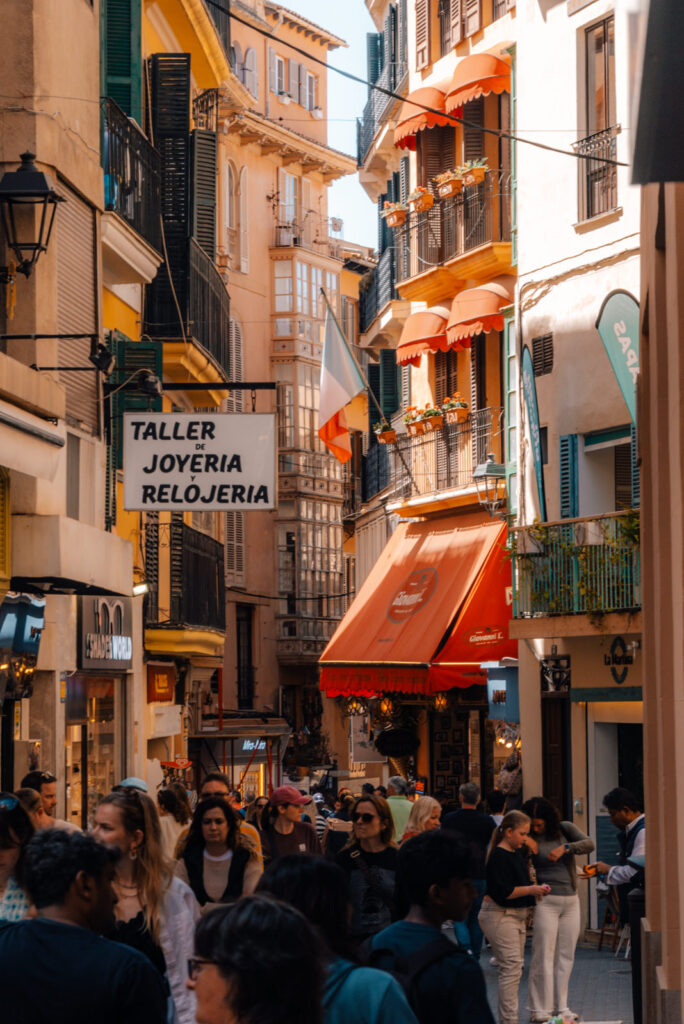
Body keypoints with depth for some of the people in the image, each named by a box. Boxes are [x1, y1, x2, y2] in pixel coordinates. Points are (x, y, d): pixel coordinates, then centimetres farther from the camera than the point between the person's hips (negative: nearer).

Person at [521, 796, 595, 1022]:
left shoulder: (565, 829, 5)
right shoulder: (530, 840, -1)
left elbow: (589, 844, -8)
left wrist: (565, 848, -22)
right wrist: (524, 842, -22)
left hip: (571, 900, 4)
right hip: (546, 900, -4)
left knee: (566, 956, 8)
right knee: (544, 956, -6)